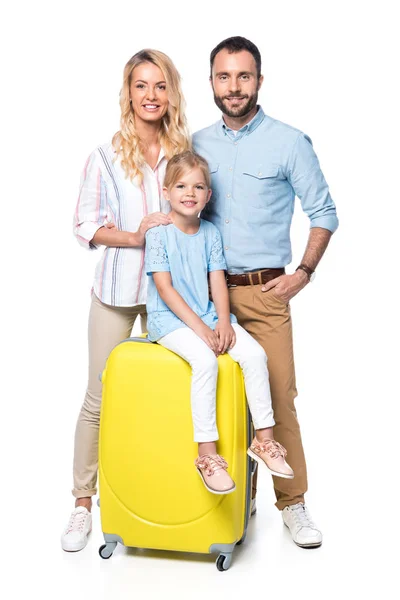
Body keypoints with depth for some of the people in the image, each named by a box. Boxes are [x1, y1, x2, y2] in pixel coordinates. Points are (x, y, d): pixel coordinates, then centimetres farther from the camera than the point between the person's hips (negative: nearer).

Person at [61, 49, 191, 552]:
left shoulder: (185, 151, 5)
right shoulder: (106, 157, -2)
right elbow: (85, 225, -3)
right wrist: (134, 237, -17)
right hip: (117, 289, -2)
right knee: (100, 398, 3)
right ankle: (82, 502, 18)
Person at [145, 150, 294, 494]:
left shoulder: (211, 233, 9)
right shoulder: (159, 232, -6)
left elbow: (218, 283, 6)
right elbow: (164, 288, -12)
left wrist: (223, 322, -11)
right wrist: (198, 327, -19)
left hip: (208, 315, 5)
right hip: (169, 319, -5)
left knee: (255, 354, -16)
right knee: (205, 361, -31)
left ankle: (265, 440, -3)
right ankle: (207, 454, -22)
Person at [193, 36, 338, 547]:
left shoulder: (289, 142, -2)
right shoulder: (197, 144, 9)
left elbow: (323, 213, 2)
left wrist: (304, 273, -6)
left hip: (265, 291, -3)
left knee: (277, 396, -4)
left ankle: (292, 502, 12)